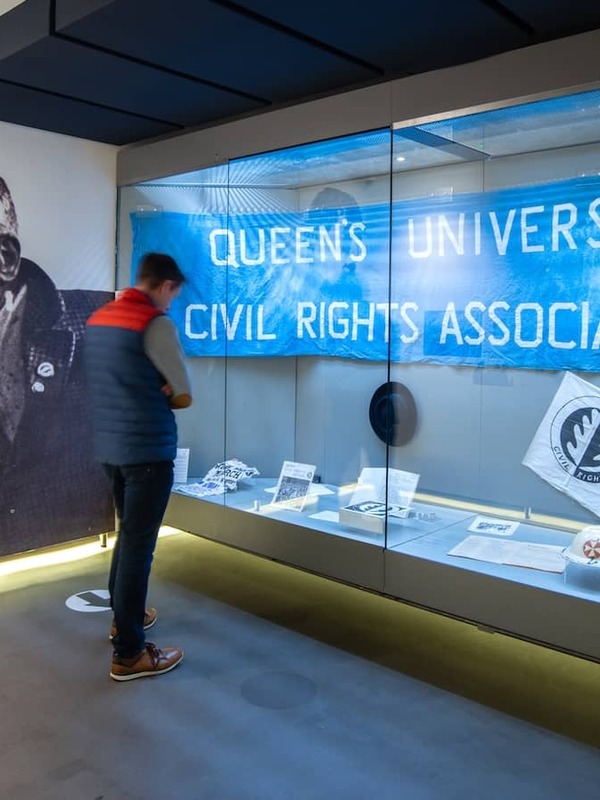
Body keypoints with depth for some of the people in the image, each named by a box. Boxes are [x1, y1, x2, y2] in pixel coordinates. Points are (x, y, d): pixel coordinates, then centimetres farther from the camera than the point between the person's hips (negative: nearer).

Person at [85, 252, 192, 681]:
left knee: (129, 533, 23)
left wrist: (152, 396, 6)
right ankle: (129, 654, 7)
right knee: (139, 544, -2)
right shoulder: (156, 324, -14)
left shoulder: (98, 319, 11)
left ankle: (124, 615, 37)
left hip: (110, 446, 8)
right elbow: (184, 396, -10)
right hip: (148, 449, -8)